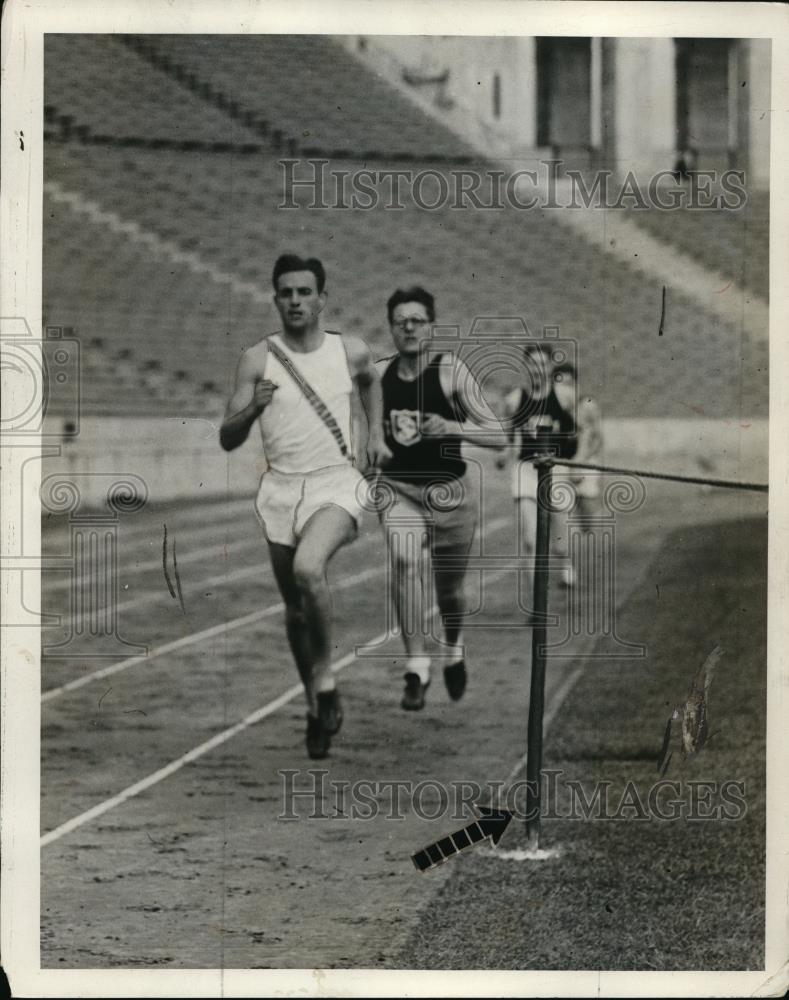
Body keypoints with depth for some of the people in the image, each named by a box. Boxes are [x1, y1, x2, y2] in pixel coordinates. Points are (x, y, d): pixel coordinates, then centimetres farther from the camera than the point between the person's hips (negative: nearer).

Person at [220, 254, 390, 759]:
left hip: (335, 484, -2)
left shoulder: (351, 352, 2)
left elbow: (372, 380, 28)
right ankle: (316, 704, 29)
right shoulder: (258, 359, -1)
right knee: (295, 608, 10)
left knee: (308, 570, -30)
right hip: (281, 488, 2)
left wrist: (376, 434, 18)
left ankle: (326, 678, -12)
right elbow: (227, 439, -2)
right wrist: (253, 407, -20)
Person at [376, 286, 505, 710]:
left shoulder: (451, 371, -12)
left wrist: (450, 427, -28)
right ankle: (417, 667, -25)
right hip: (399, 488, 1)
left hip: (451, 490, -1)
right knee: (404, 560, -28)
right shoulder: (378, 373, -3)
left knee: (449, 587, 12)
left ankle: (454, 648, 46)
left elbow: (498, 435, -16)